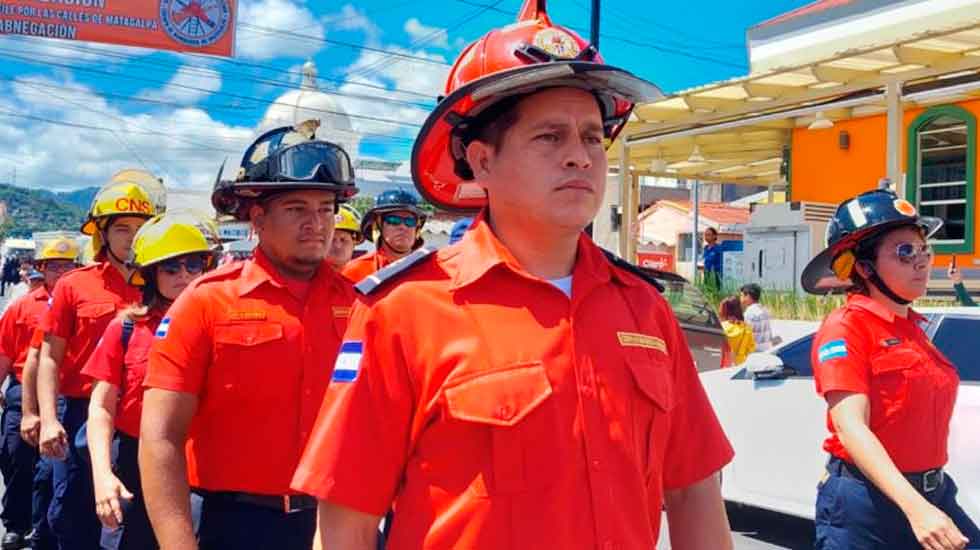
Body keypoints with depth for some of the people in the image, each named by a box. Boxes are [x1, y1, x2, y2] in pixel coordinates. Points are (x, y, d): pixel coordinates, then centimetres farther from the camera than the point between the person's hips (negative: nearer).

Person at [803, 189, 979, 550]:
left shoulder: (912, 327, 11)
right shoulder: (846, 327, -12)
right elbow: (851, 428, -22)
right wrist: (914, 506, -32)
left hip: (935, 494, 7)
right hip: (867, 502, -7)